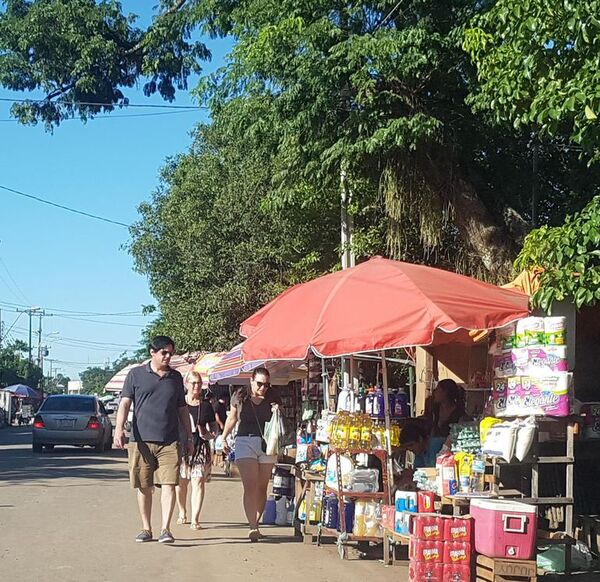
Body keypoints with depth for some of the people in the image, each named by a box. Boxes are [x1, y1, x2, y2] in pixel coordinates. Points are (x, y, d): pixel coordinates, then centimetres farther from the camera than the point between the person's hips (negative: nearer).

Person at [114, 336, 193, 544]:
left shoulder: (176, 377, 14)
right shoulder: (136, 374, 6)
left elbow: (182, 409, 20)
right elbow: (125, 403, 0)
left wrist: (189, 437, 18)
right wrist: (119, 428, -14)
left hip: (169, 441, 1)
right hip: (141, 440, -1)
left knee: (169, 484, -10)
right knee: (144, 487, 6)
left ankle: (165, 529, -9)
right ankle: (146, 528, 16)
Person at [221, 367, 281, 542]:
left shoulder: (273, 397, 3)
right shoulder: (240, 396, 3)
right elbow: (232, 418, 17)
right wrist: (223, 438, 15)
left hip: (267, 443, 2)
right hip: (245, 441, -2)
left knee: (262, 488, 6)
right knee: (250, 487, -13)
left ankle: (255, 524, 21)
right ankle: (252, 528, -18)